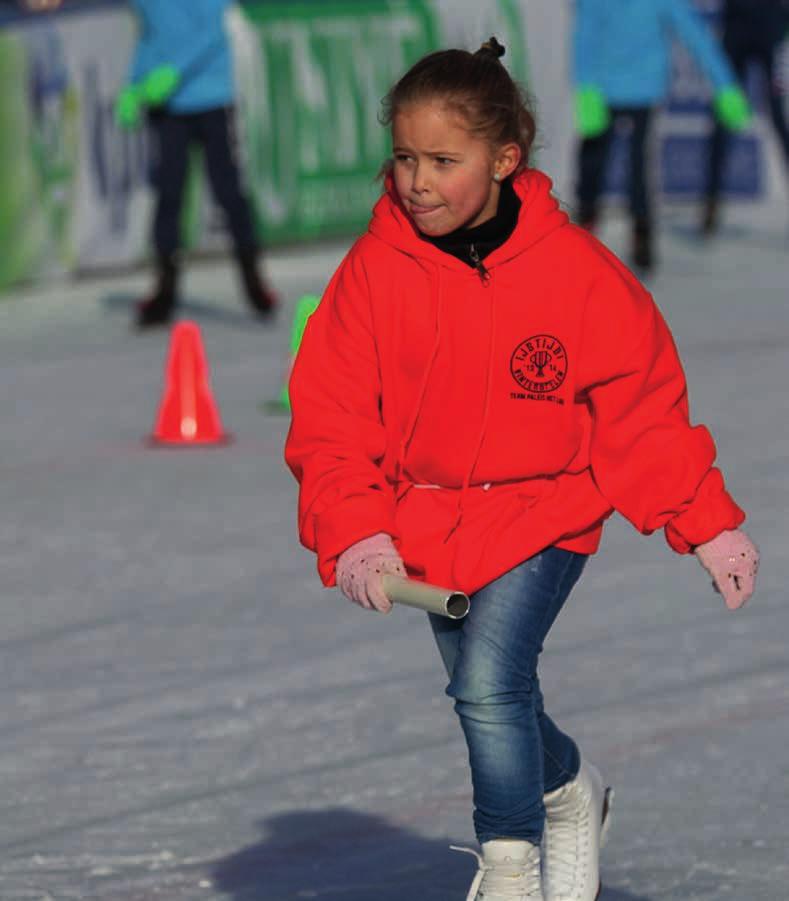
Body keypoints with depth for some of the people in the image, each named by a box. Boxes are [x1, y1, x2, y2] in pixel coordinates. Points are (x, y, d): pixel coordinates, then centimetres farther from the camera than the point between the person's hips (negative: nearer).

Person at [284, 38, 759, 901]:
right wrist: (356, 532, -19)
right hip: (428, 520, 3)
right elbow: (330, 416, -7)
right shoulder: (374, 270, -12)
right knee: (489, 696, 15)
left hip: (543, 513, -3)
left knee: (490, 678, -21)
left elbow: (644, 407, -4)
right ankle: (569, 795, 45)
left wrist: (709, 527, -3)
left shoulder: (575, 269, -14)